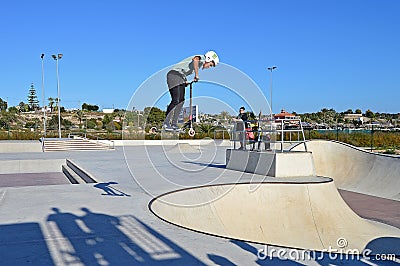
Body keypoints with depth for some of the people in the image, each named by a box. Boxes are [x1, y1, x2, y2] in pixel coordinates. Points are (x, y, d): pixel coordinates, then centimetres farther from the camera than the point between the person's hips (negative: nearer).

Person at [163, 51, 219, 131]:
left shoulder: (200, 63, 25)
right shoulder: (202, 58, -3)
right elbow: (195, 59, -29)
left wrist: (185, 81, 8)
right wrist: (196, 75, -23)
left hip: (180, 77, 10)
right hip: (174, 75, -10)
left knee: (181, 100, 2)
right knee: (176, 100, -15)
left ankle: (174, 124, 2)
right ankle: (166, 124, -12)